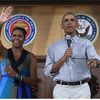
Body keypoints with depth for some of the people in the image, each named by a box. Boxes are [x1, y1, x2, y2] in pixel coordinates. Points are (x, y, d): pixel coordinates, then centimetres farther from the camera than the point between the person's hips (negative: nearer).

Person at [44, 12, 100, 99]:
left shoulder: (85, 43, 5)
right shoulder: (54, 47, 9)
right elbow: (47, 72, 3)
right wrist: (63, 59, -10)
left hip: (82, 89, 0)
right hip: (61, 90, 1)